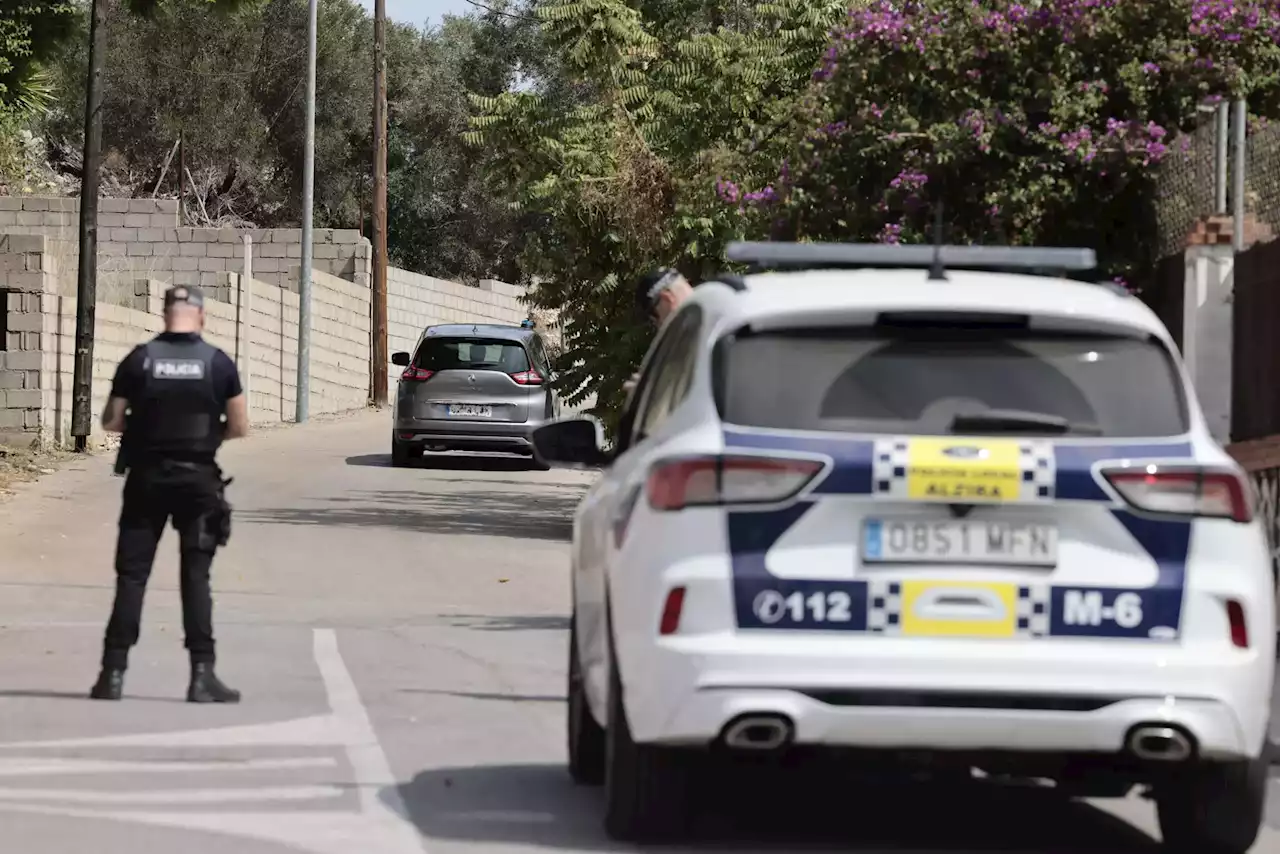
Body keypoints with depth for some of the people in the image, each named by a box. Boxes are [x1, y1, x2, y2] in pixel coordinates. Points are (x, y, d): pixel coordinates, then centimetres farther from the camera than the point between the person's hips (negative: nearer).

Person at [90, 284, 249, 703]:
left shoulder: (140, 359, -3)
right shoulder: (218, 363, -3)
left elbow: (111, 421, -1)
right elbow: (239, 427, 0)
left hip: (147, 478, 0)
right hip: (198, 479, 0)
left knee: (131, 574, 4)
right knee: (196, 576, 3)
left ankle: (114, 672, 1)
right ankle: (202, 673, -2)